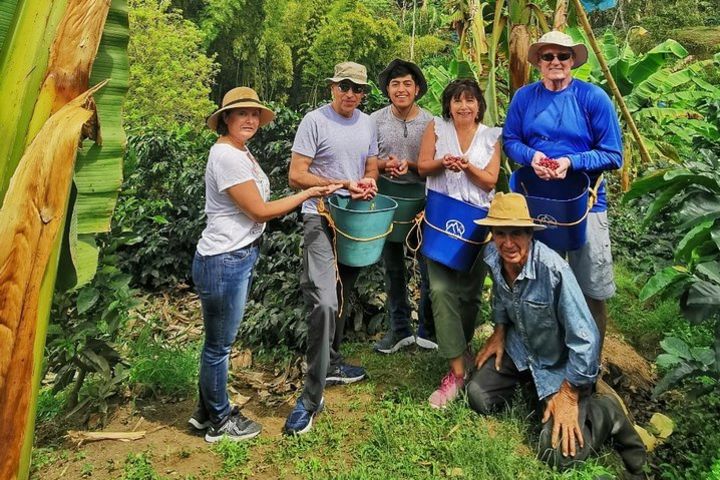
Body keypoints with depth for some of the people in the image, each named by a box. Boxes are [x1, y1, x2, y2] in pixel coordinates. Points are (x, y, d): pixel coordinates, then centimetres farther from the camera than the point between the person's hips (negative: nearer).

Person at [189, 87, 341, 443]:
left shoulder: (240, 152, 12)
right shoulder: (226, 156, -18)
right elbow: (260, 211, -17)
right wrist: (309, 194, -11)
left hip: (240, 256, 10)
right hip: (223, 262, -10)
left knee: (218, 342, 20)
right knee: (219, 345, 7)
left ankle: (207, 411, 36)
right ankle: (219, 422, 26)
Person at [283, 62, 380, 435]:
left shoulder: (367, 123, 11)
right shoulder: (315, 121, -9)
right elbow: (296, 176, -13)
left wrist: (369, 183, -4)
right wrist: (341, 184, -19)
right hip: (321, 219, -7)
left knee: (342, 300, 18)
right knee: (325, 303, -20)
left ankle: (331, 365, 37)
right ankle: (311, 397, -11)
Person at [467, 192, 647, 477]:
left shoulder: (553, 269, -35)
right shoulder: (492, 256, -14)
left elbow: (585, 339, -29)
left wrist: (568, 395, -21)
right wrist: (499, 332, 8)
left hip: (562, 363, -6)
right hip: (519, 349, 6)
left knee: (557, 453, -16)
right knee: (478, 397, -3)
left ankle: (607, 415, 12)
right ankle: (528, 384, 22)